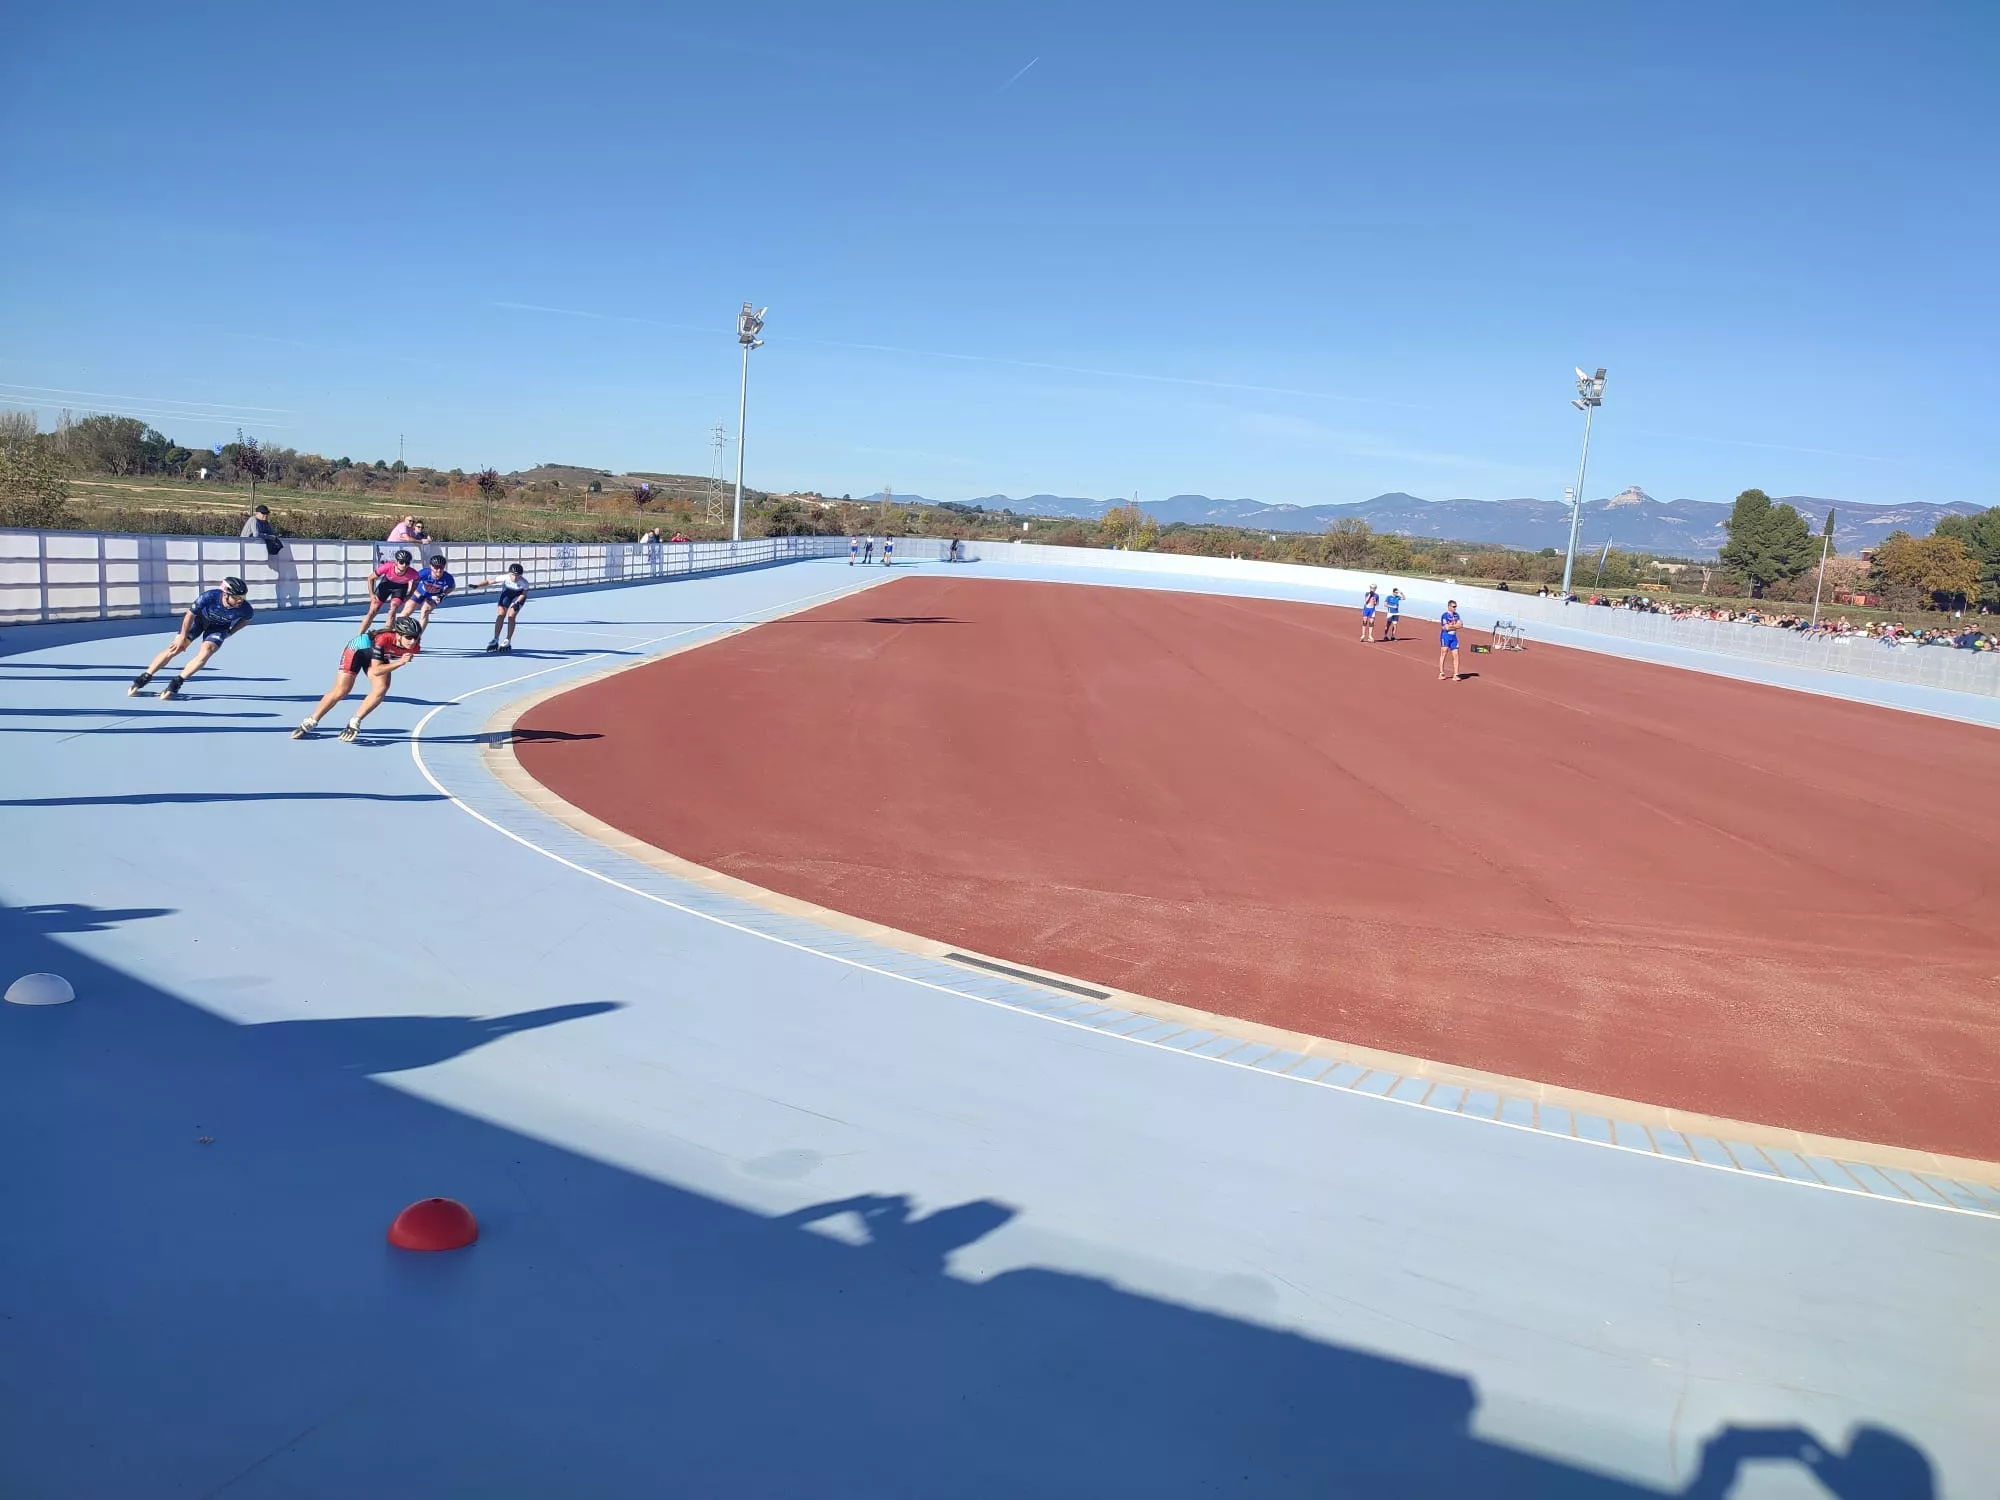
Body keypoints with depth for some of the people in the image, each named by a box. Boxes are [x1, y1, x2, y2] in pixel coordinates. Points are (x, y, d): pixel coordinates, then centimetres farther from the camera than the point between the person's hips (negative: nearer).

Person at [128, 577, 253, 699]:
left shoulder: (244, 608, -33)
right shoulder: (209, 596, -38)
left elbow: (245, 619, -4)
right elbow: (190, 615, -19)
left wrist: (229, 633, -4)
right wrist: (182, 637, -11)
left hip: (219, 627, 0)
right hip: (199, 618, 0)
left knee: (205, 654, -22)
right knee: (174, 649, -3)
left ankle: (176, 683, -11)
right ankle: (145, 677, 13)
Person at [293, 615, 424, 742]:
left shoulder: (413, 647, -25)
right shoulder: (383, 639, -42)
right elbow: (375, 670, -38)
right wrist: (400, 662, -44)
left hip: (377, 656, 4)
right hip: (358, 648, -4)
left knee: (381, 688, -21)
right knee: (340, 691, -6)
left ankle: (353, 724, -6)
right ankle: (310, 722, 14)